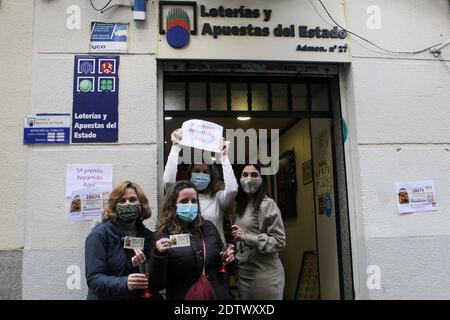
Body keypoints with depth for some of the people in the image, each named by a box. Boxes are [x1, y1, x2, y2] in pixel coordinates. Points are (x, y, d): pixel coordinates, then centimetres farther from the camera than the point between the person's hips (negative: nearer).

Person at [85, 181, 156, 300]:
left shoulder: (149, 236, 0)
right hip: (107, 297, -4)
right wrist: (124, 283, -34)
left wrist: (142, 266, -19)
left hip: (141, 296, 4)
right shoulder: (99, 234, -12)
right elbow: (94, 279, -19)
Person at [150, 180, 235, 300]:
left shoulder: (208, 227, 0)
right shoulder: (163, 235, -11)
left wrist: (227, 260, -7)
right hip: (184, 297, -3)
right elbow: (156, 285, -13)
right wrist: (158, 255, -26)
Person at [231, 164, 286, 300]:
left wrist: (247, 237, -21)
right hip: (243, 272, 7)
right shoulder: (242, 205, 11)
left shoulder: (267, 204, -11)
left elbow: (279, 241, -16)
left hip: (265, 273, -7)